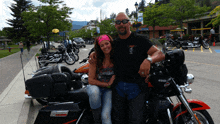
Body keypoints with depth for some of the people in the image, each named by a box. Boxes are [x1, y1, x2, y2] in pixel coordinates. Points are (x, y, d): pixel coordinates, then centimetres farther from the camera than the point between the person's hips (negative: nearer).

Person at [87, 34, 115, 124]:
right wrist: (107, 84, -15)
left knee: (106, 116, -23)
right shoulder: (95, 58, -12)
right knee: (94, 91, -36)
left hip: (108, 90, 0)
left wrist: (115, 76, -15)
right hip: (96, 87, 0)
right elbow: (91, 80, -13)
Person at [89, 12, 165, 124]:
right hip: (118, 86, 4)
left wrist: (148, 60, -31)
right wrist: (94, 53, 8)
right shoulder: (114, 43, 11)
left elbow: (161, 54, -10)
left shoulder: (140, 40, -2)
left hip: (136, 86, -4)